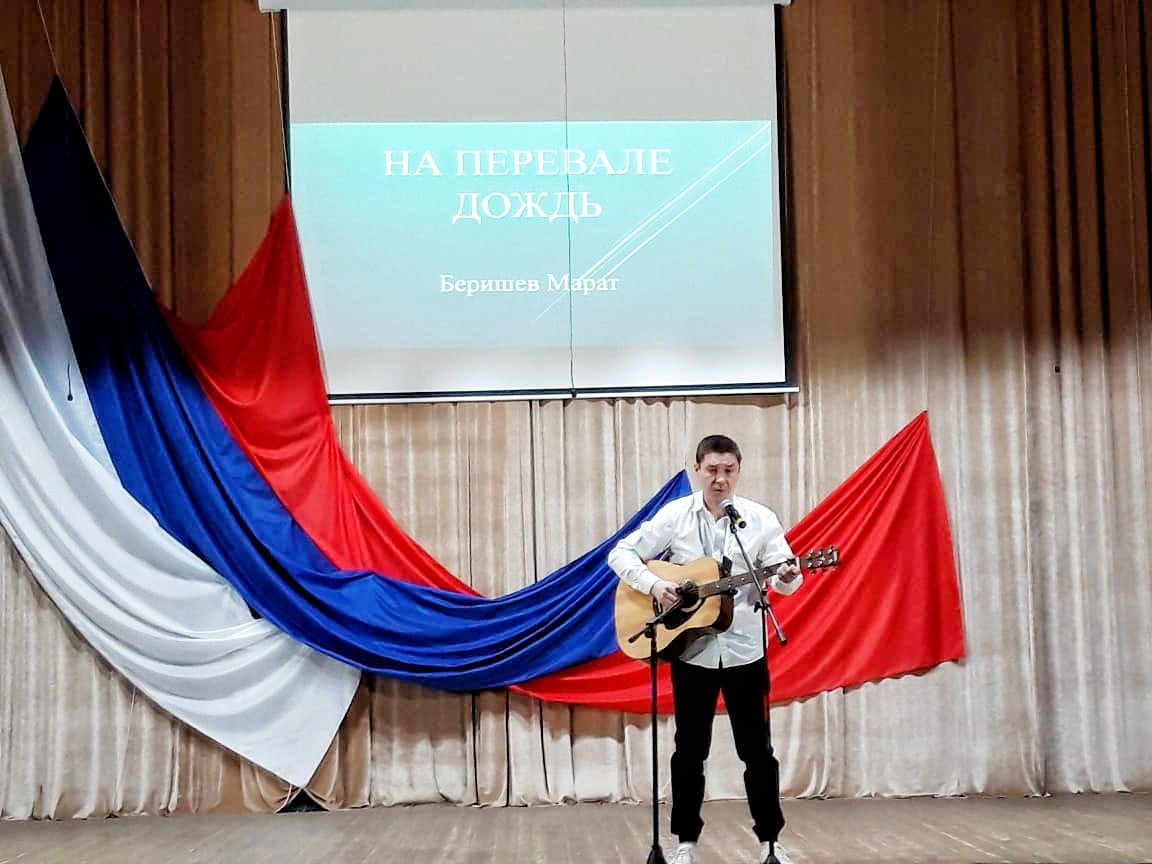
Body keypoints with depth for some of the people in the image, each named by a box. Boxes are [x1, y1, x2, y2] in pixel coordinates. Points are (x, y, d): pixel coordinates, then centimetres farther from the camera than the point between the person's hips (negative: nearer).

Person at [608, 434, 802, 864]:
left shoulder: (761, 518, 0)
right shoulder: (674, 515, -3)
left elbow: (784, 577, -2)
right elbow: (621, 553, -2)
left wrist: (787, 578, -26)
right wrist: (654, 584, -18)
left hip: (744, 648, 1)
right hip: (692, 649, 0)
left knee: (757, 748, 6)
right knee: (690, 748, 7)